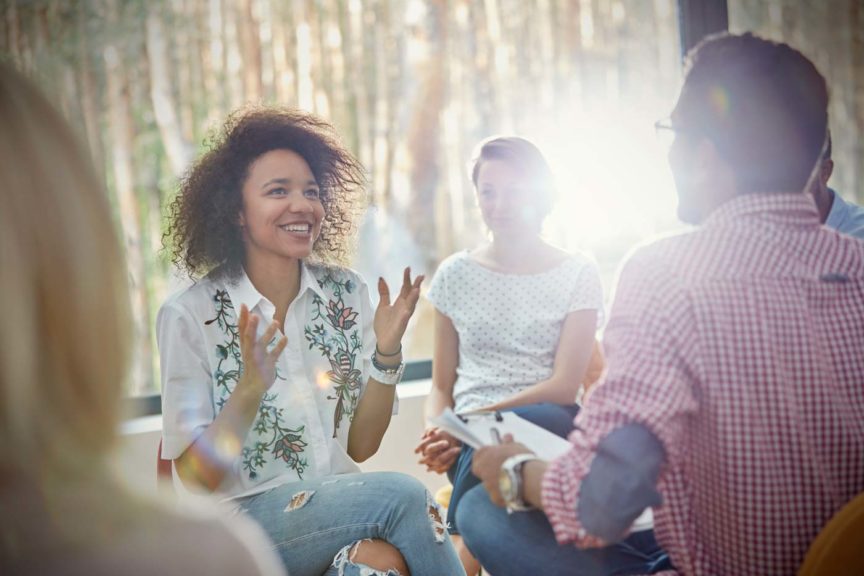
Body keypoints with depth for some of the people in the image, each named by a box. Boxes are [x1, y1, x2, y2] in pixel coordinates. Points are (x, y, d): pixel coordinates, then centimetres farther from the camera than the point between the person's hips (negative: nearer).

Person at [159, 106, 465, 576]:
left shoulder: (347, 293, 1)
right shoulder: (189, 316, -9)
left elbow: (359, 446, 4)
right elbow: (197, 477, -9)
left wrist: (387, 353, -11)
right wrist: (251, 389, -24)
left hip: (339, 506, 3)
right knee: (403, 497, -24)